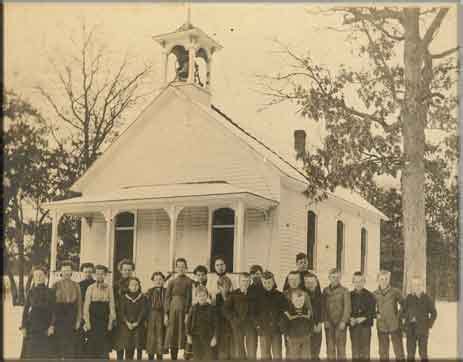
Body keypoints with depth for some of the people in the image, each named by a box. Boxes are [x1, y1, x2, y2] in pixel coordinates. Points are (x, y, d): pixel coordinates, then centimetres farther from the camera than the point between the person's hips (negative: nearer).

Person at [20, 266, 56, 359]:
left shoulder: (50, 292, 3)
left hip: (45, 327, 0)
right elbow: (25, 310, 4)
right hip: (32, 327, 0)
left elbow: (53, 310, 3)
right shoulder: (31, 292, 4)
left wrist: (52, 326, -7)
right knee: (31, 353, -1)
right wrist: (23, 327, -3)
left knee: (46, 353, -3)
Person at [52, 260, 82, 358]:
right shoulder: (56, 285, 2)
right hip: (59, 320, -1)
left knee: (71, 346, -1)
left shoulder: (76, 286, 7)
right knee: (59, 345, 1)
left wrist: (78, 320, -1)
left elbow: (79, 304, 6)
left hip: (72, 320, 1)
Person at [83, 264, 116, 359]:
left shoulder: (109, 289, 4)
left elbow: (112, 306, 4)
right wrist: (87, 322, -5)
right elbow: (86, 306, 0)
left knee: (104, 349, -1)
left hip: (105, 322, 0)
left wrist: (111, 322, 0)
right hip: (93, 322, 0)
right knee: (92, 349, 3)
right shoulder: (90, 288, 2)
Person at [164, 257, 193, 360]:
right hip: (173, 309, 3)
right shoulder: (172, 281, 8)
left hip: (184, 310, -3)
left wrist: (187, 314, -13)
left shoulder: (189, 281, 0)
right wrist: (166, 314, 0)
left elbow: (189, 298, -5)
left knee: (183, 335, -3)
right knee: (173, 336, 5)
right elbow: (167, 298, 7)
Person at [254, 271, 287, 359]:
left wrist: (281, 322, -5)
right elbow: (255, 312, 7)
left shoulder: (279, 295, 3)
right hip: (264, 329, 0)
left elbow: (285, 310, 5)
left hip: (277, 329, 0)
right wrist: (258, 323, -3)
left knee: (277, 354, 4)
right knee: (265, 355, 3)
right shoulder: (259, 296, 3)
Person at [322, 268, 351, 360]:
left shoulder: (344, 290, -1)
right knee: (330, 346, 4)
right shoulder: (325, 290, 9)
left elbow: (347, 307, -5)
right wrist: (325, 320, -2)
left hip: (340, 322, -3)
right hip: (329, 323, 3)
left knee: (341, 346, -2)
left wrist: (343, 321, -12)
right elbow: (324, 306, 8)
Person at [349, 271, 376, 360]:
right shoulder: (350, 295, 8)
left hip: (365, 325, -2)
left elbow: (372, 311, -2)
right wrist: (351, 319, -12)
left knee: (365, 349, -2)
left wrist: (364, 318, -15)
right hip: (353, 326, 2)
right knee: (355, 349, 5)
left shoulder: (369, 295, 2)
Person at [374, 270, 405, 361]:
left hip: (395, 325, -2)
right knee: (383, 352, 8)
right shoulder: (375, 294, 2)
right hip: (381, 326, 2)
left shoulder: (395, 292, -4)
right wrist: (376, 314, -1)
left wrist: (399, 315, -4)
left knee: (399, 350, 1)